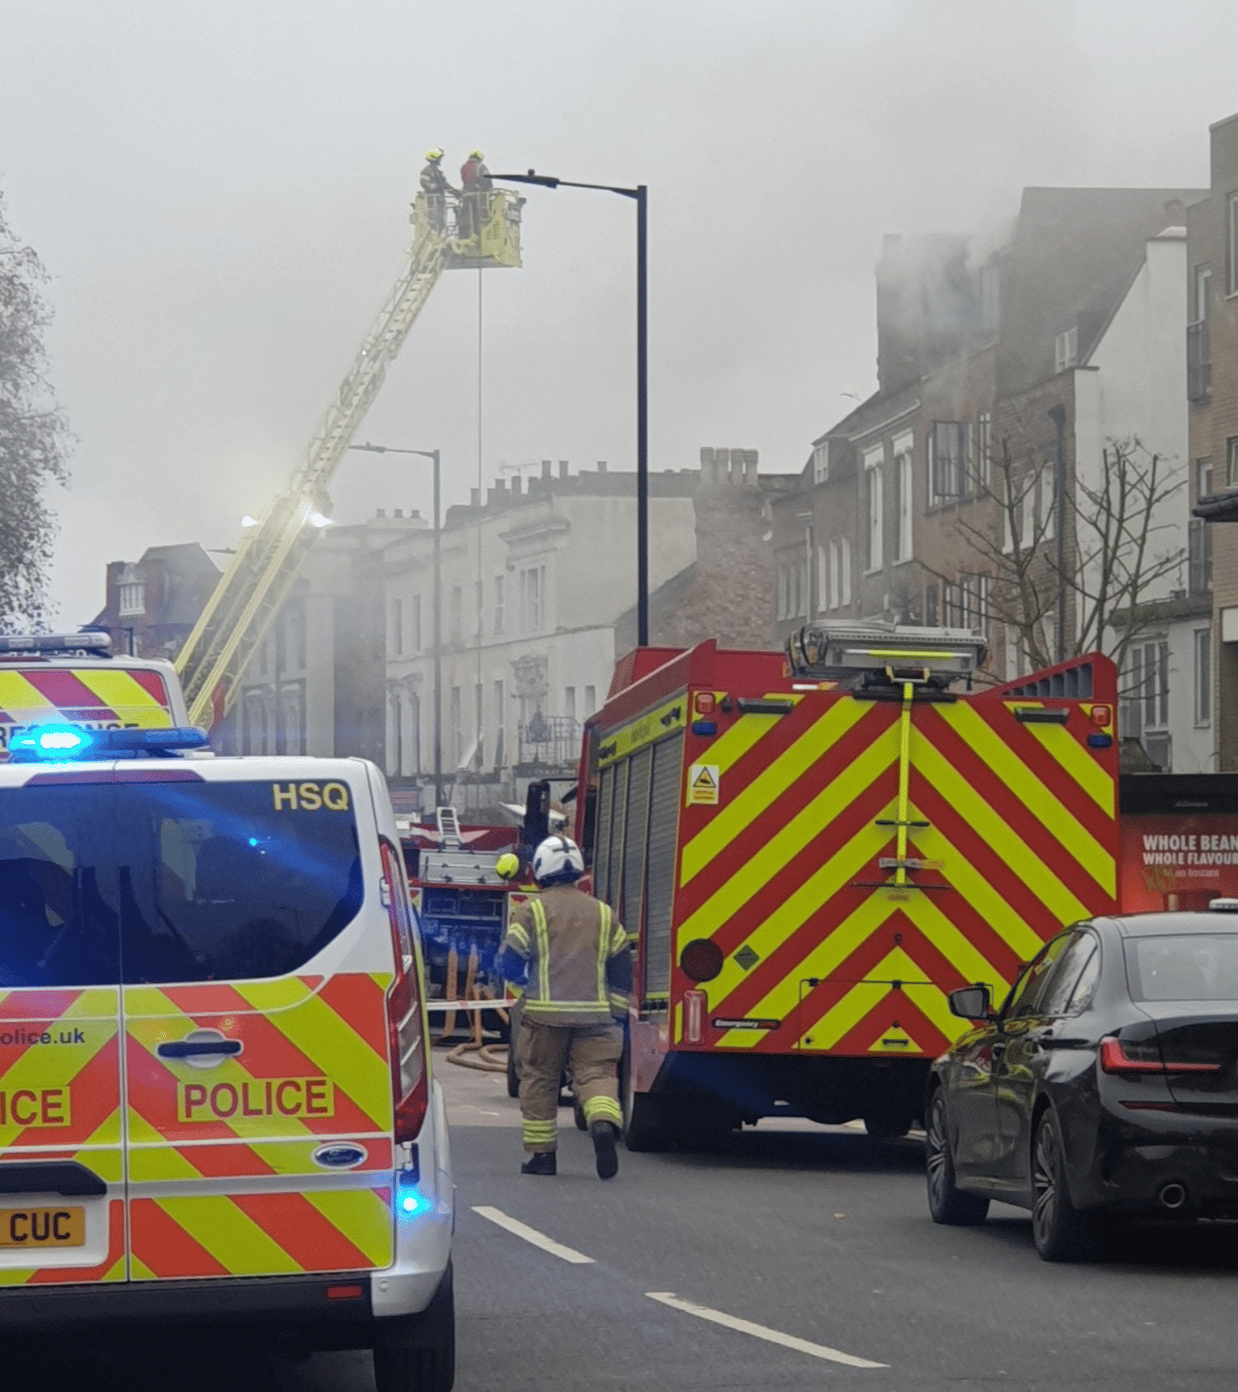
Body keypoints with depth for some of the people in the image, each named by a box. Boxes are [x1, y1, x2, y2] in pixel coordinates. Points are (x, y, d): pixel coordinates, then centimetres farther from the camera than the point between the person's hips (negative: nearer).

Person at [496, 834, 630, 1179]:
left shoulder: (532, 910, 0)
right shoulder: (602, 913, 11)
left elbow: (509, 963, 0)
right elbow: (621, 967, 11)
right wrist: (615, 1012, 17)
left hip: (545, 1012, -2)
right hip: (594, 1013, 2)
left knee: (539, 1079, 9)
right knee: (596, 1073, -2)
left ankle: (541, 1154, 12)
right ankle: (604, 1123, -31)